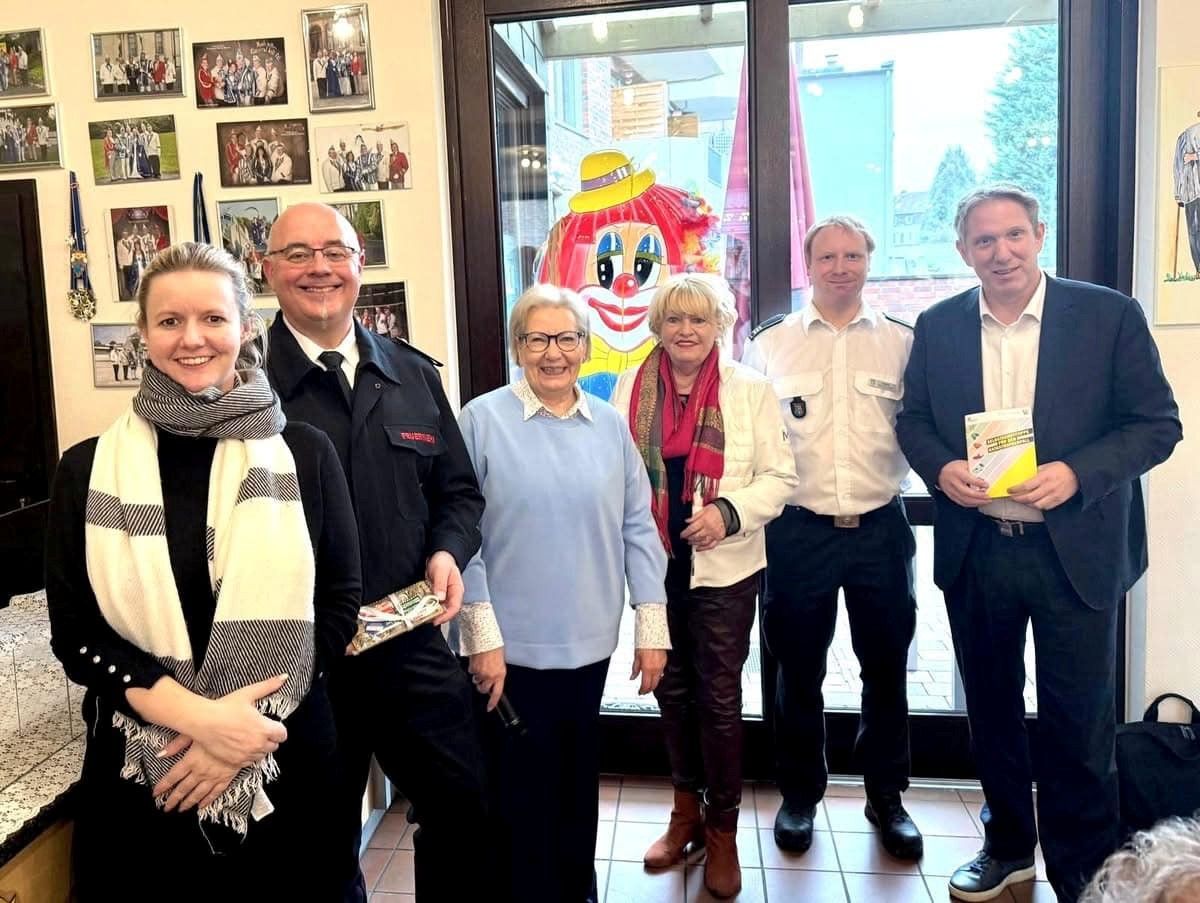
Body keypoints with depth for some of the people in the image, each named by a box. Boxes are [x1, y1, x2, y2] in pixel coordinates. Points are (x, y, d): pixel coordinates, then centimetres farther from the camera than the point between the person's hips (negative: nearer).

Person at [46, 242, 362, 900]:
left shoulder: (305, 455, -1)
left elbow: (339, 604, -2)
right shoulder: (88, 470, 0)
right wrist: (197, 715, -16)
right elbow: (74, 633, -2)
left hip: (284, 764, 0)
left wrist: (251, 726, -13)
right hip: (138, 771, 0)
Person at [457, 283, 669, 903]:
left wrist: (651, 625, 2)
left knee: (578, 783, 19)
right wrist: (483, 635, -11)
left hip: (589, 642, 4)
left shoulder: (610, 425, 3)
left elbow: (637, 527, 5)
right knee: (521, 793, 9)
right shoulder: (483, 419, -7)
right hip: (513, 646, -3)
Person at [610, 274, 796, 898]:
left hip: (723, 568, -3)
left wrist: (729, 512, -19)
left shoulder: (750, 390, -3)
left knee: (719, 697, 5)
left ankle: (722, 830, 23)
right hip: (654, 564, 3)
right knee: (671, 689, 15)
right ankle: (686, 811, 34)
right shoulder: (630, 387, 5)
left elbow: (780, 477, -4)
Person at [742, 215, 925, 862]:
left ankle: (886, 797, 32)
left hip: (880, 528, 1)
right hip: (799, 531, -1)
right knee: (799, 670, 12)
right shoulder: (770, 345, 2)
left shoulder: (902, 343, 4)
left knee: (886, 669, 13)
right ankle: (799, 795, 31)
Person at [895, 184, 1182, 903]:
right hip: (974, 550, 3)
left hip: (1075, 551, -3)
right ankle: (1009, 845, 38)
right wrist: (940, 468, -11)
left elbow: (1158, 423, -5)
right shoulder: (938, 326, 4)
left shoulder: (1109, 315, -5)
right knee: (991, 707, 17)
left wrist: (1075, 474, -20)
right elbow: (913, 419, 10)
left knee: (1080, 722, 4)